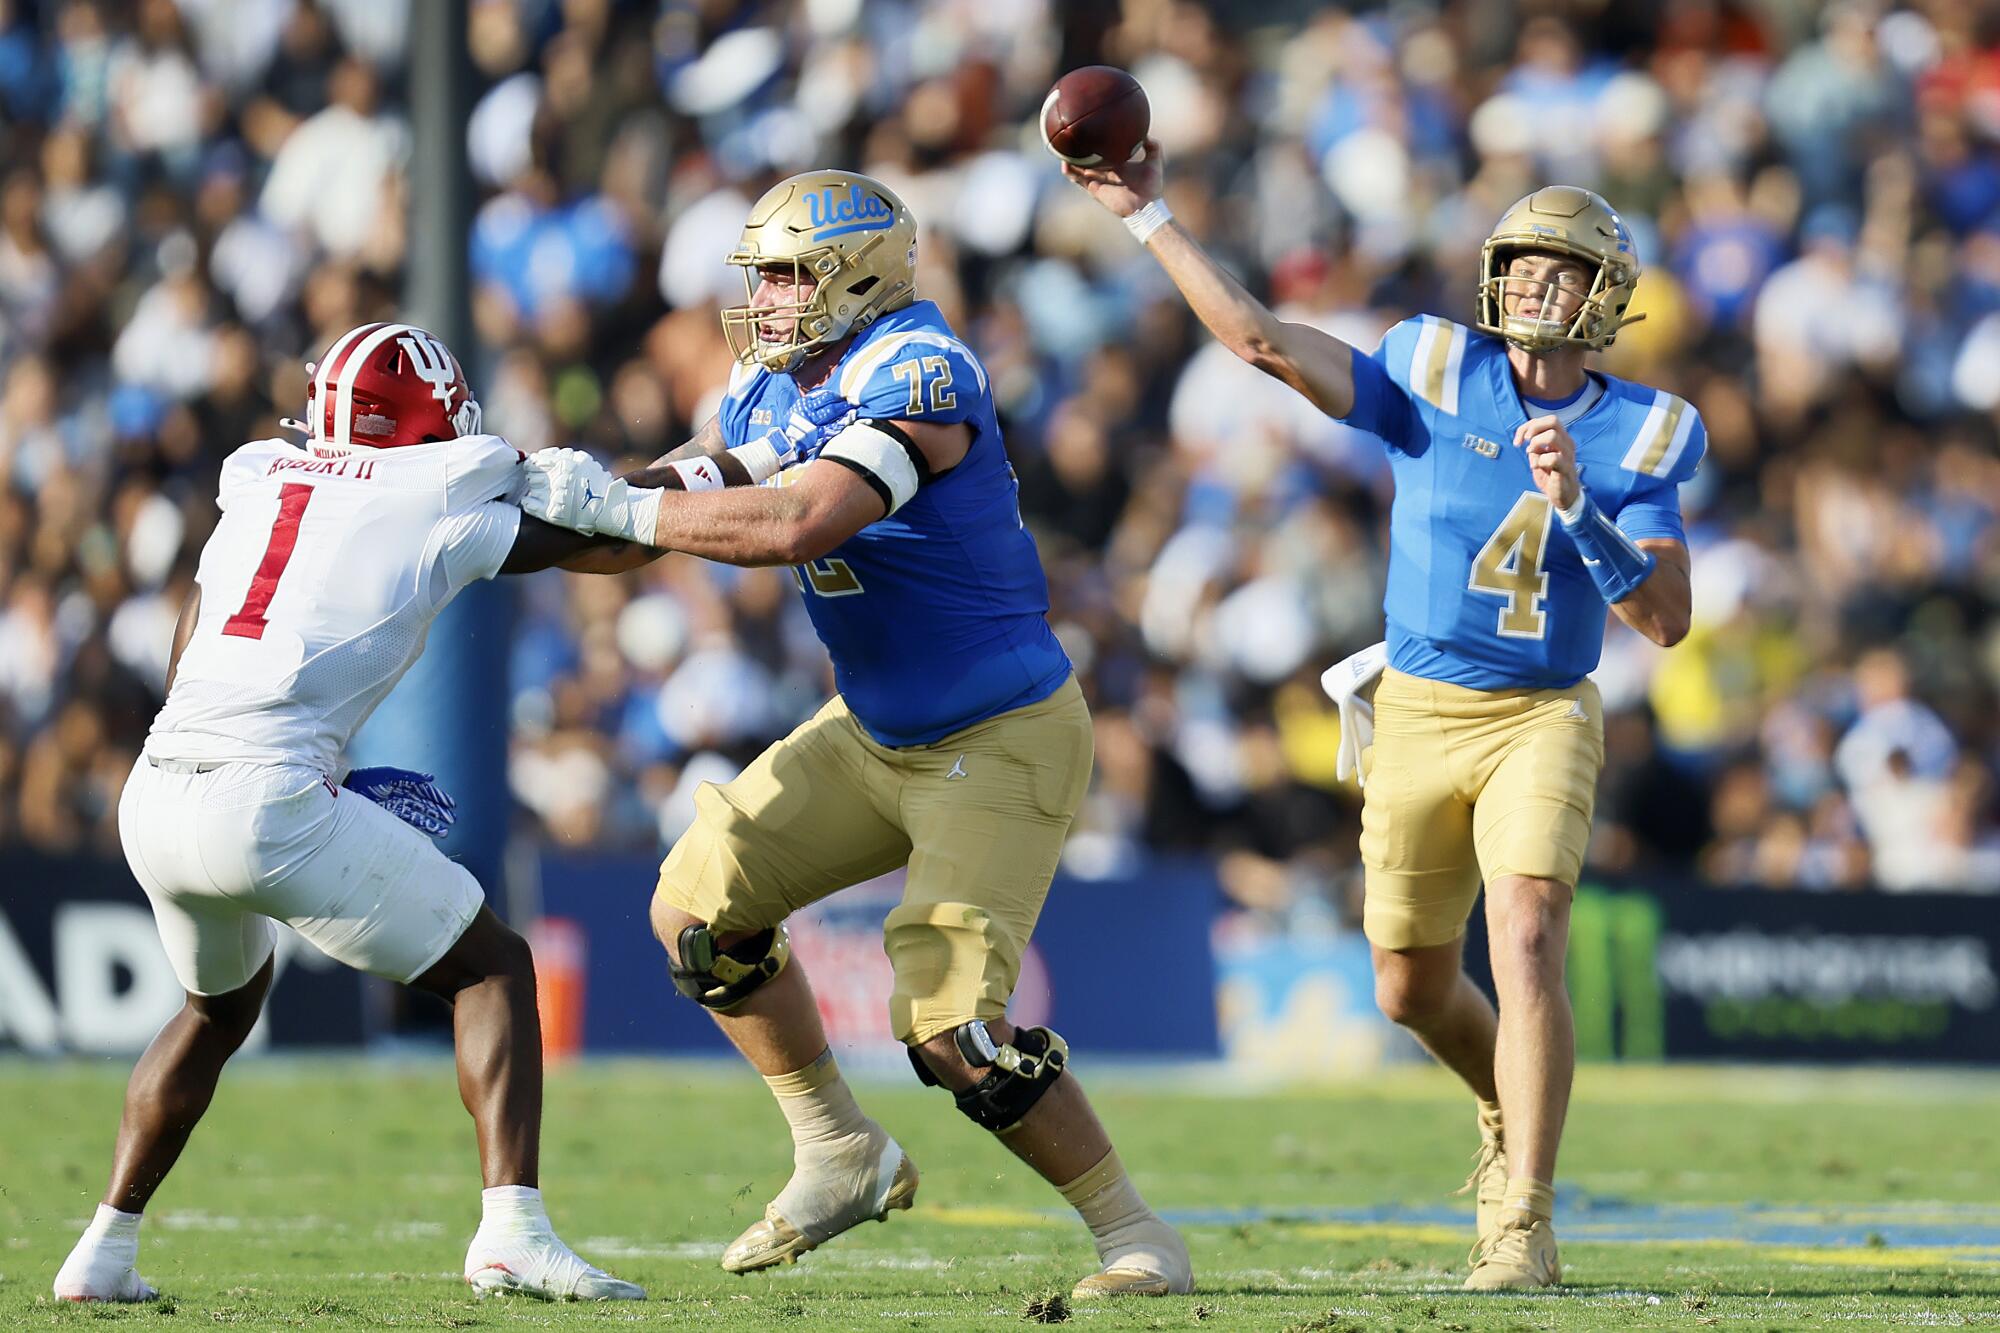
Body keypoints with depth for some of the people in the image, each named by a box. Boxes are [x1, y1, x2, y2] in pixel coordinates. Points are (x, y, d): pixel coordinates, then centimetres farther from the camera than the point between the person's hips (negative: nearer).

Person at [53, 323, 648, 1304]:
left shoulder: (254, 484, 19)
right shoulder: (441, 511, 5)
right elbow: (608, 541, 17)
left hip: (155, 796, 6)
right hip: (271, 805, -6)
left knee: (220, 1005, 33)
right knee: (492, 968, 9)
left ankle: (104, 1252, 32)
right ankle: (513, 1234, -7)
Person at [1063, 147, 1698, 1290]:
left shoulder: (1638, 438, -5)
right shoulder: (1438, 376, -6)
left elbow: (1667, 618, -13)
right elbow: (1264, 340, -12)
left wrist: (1575, 504, -25)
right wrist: (1150, 218, -16)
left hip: (1544, 722, -2)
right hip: (1420, 718, 2)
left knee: (1527, 951, -22)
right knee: (1414, 991, 12)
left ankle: (1525, 1226, -19)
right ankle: (1513, 1115, 44)